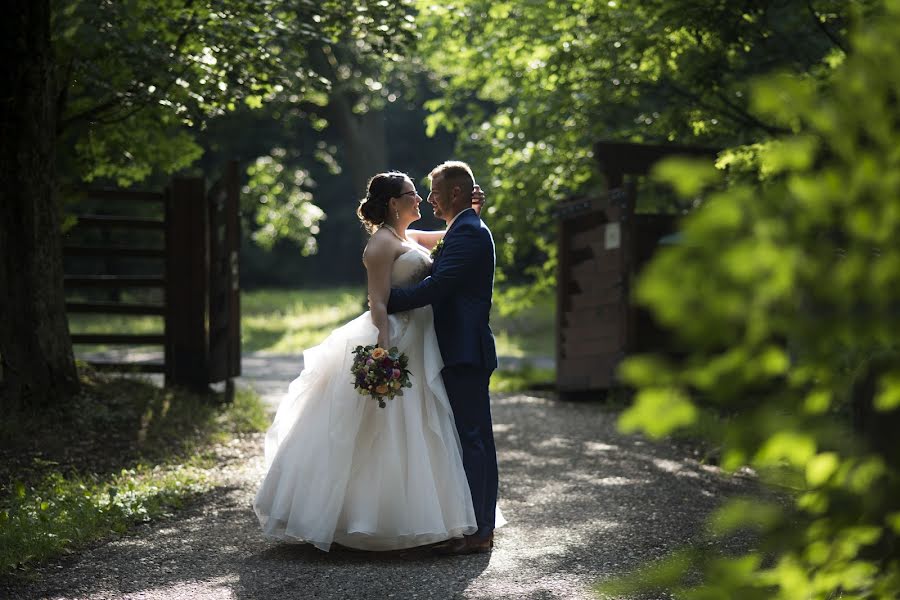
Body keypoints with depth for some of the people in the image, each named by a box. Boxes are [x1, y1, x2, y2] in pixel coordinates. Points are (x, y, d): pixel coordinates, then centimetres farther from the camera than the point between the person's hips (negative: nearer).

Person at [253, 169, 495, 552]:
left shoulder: (408, 238, 16)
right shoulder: (382, 243, -11)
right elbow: (378, 303, -18)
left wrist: (472, 211, 11)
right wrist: (384, 352, -28)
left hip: (417, 346, 10)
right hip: (395, 346, -10)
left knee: (413, 437, 12)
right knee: (386, 438, -6)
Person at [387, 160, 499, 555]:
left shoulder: (467, 232, -13)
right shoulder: (470, 230, 20)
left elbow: (437, 286, -22)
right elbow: (444, 283, 20)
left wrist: (387, 301, -14)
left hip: (464, 351, -11)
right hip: (468, 349, 11)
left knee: (469, 438, -9)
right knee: (475, 437, 12)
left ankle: (475, 531, -7)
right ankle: (482, 526, 18)